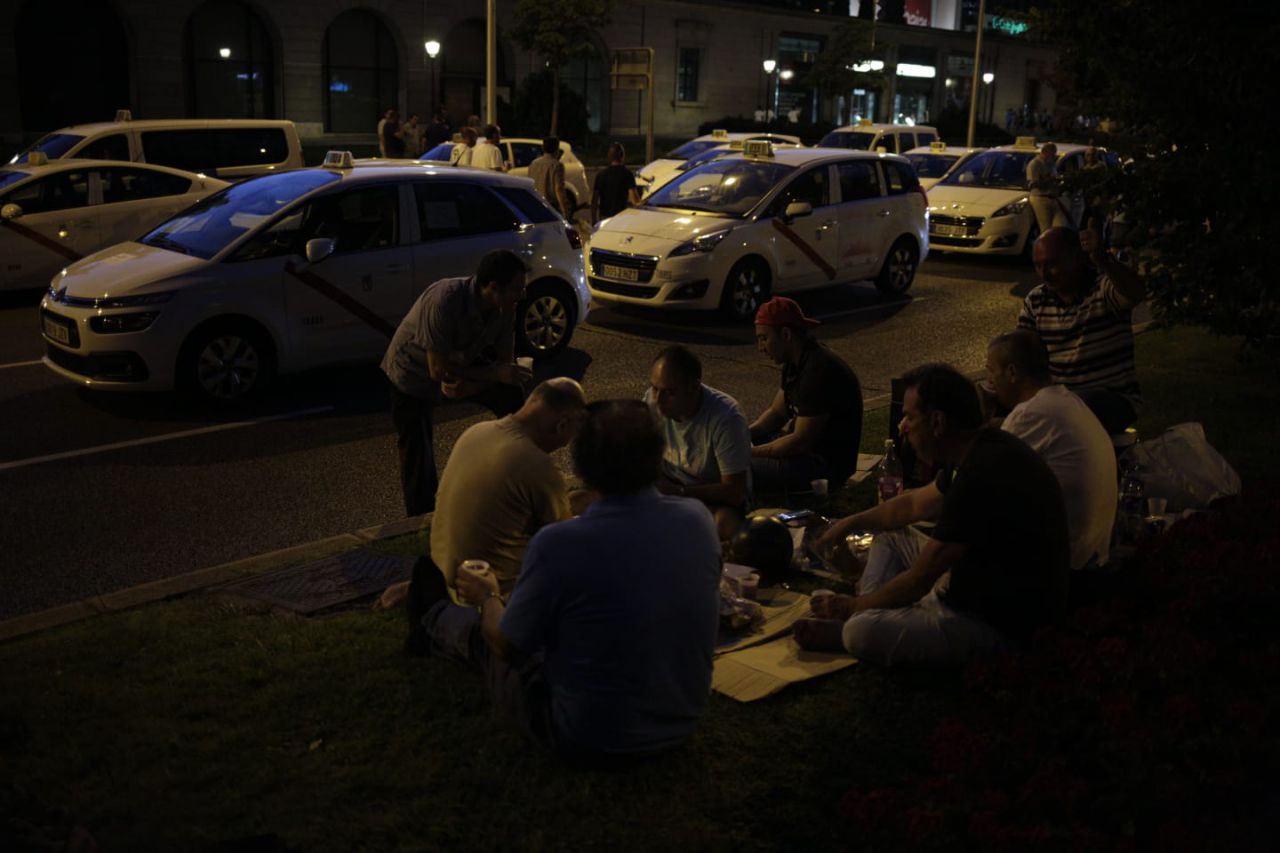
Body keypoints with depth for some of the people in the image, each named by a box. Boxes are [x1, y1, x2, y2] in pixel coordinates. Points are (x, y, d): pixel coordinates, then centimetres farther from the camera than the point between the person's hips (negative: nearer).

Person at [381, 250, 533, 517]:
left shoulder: (504, 308, -17)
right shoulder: (445, 301, -37)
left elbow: (504, 362, -9)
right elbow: (439, 371, -33)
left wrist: (469, 386, -28)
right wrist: (494, 374, -31)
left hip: (459, 366, 6)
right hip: (412, 376, -5)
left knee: (512, 397, -6)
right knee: (419, 458, -5)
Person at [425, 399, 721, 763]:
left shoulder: (558, 545, -29)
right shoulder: (699, 519, -14)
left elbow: (506, 646, -12)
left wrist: (488, 598, 10)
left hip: (591, 743, -5)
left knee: (480, 630, 21)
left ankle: (435, 622, 55)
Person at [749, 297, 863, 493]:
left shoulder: (819, 370, -25)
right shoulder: (796, 363, 7)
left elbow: (801, 442, -25)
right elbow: (776, 412, 17)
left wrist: (751, 452, -17)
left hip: (825, 465, -10)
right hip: (803, 445, 10)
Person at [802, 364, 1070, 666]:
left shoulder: (981, 475, -29)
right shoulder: (983, 448, 3)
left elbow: (918, 581, -20)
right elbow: (914, 504, 24)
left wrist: (855, 605, -5)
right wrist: (851, 523, 28)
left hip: (999, 622, -10)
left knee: (861, 632, -27)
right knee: (890, 538, 21)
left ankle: (846, 628, 5)